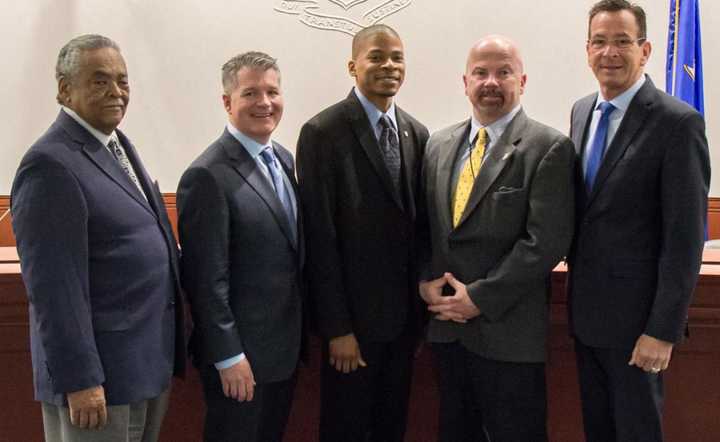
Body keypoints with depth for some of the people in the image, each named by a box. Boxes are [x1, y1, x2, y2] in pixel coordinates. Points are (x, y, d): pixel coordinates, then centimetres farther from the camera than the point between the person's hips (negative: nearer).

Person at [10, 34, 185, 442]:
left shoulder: (117, 144, 10)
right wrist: (79, 381, -20)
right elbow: (54, 286, -21)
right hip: (101, 375, -9)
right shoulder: (50, 164, -17)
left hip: (152, 360, 9)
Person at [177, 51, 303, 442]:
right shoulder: (208, 176, -19)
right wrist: (228, 357, -17)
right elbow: (207, 279, -19)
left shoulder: (284, 160, 7)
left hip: (286, 346, 8)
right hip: (241, 354, -8)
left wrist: (299, 334, 13)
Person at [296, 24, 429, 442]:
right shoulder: (322, 132, -12)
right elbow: (321, 236, -15)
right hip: (354, 314, -5)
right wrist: (337, 327, -15)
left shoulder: (417, 133, 7)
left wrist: (423, 301, 7)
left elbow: (418, 220, 10)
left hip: (405, 313, 6)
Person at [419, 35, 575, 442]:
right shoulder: (439, 145, 10)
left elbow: (546, 241, -16)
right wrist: (426, 281, -4)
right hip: (446, 323, 5)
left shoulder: (549, 148, -9)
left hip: (509, 330, -5)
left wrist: (479, 298, -16)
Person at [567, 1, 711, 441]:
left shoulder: (678, 122, -15)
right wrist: (575, 282, 10)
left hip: (635, 317, -6)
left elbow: (685, 237, -17)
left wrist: (663, 330, -18)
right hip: (586, 310, 7)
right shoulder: (582, 111, 8)